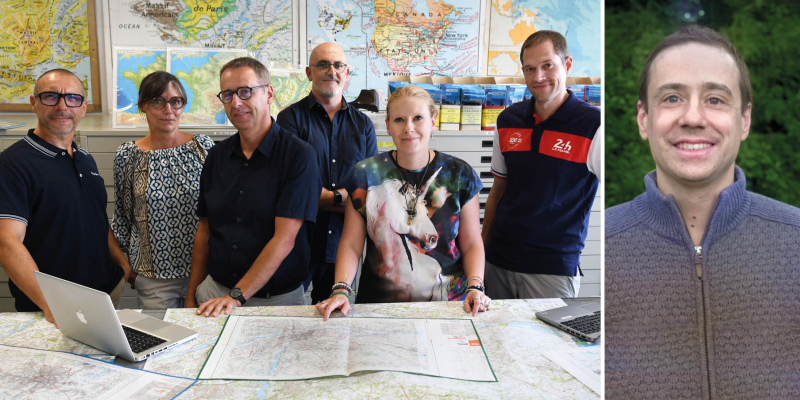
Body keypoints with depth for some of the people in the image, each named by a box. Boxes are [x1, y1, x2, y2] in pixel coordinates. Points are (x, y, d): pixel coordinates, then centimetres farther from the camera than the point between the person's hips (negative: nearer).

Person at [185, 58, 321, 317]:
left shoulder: (298, 155, -11)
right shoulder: (217, 155, 7)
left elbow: (284, 239, -16)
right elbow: (204, 230, 12)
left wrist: (236, 296, -19)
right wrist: (192, 297, 8)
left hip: (277, 298, -4)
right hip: (215, 289, 4)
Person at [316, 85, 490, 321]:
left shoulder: (459, 175, 4)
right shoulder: (366, 175, 3)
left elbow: (472, 244, 8)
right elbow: (351, 243, 3)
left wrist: (475, 286, -7)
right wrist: (341, 290, -12)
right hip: (380, 307, 0)